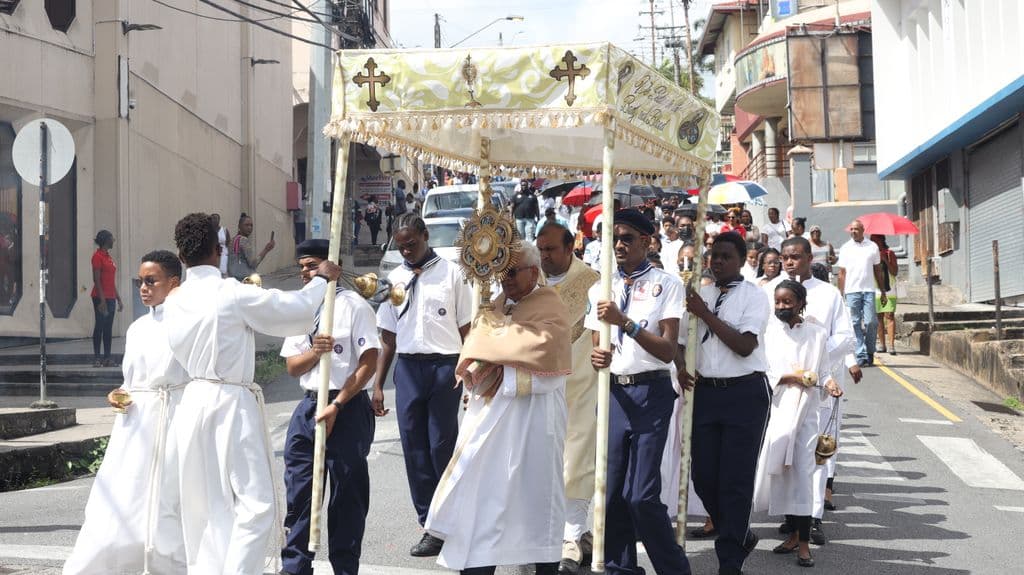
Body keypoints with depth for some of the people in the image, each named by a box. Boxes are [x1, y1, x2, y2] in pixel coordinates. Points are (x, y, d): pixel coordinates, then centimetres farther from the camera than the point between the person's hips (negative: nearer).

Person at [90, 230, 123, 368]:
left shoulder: (108, 257, 16)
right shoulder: (97, 256, -10)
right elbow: (96, 279, -16)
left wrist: (119, 299, 19)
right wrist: (102, 299, -21)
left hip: (110, 298, 8)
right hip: (101, 298, -8)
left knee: (108, 328, 7)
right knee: (99, 326, -5)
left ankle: (107, 358, 9)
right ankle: (96, 358, -2)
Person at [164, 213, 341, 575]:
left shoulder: (174, 301, 5)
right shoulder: (234, 294, -14)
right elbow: (295, 309, -8)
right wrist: (323, 279, 10)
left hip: (194, 403, 7)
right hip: (231, 404, -7)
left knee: (203, 504, 13)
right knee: (255, 502, -3)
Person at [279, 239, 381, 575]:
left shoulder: (353, 306, -7)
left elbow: (368, 364, -12)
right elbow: (292, 367, 8)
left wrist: (336, 406, -16)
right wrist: (314, 352, -14)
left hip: (348, 409, -6)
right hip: (309, 406, 6)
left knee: (347, 495, 3)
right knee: (298, 490, 6)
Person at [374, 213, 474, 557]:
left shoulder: (451, 274, -1)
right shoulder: (394, 279, 10)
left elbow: (465, 329, -1)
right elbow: (388, 336, 13)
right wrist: (378, 384, 9)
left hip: (445, 365, -4)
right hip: (407, 367, 4)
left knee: (442, 447, -3)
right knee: (415, 450, 5)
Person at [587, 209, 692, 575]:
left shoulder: (666, 285, -2)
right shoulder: (600, 290, 13)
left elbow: (668, 351, -10)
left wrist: (625, 322, -21)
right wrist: (596, 357, -8)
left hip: (650, 392, -5)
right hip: (612, 391, 5)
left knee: (642, 495, -11)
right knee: (611, 491, 6)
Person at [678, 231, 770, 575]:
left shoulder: (754, 296, -3)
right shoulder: (699, 295, 13)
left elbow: (745, 345, -14)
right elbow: (681, 341, 17)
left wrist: (707, 314, -16)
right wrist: (681, 367, -4)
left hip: (745, 394, -5)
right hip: (705, 391, 5)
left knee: (736, 481, -3)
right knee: (704, 476, 8)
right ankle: (740, 537, 31)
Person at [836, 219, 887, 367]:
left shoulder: (872, 246, 9)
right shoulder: (845, 248, 8)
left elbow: (878, 271, 13)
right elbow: (842, 273, 8)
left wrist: (883, 292, 11)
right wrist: (840, 294, 2)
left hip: (869, 290, 0)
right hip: (851, 290, 0)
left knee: (870, 322, -7)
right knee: (855, 323, -2)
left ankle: (870, 352, 11)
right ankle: (860, 356, 1)